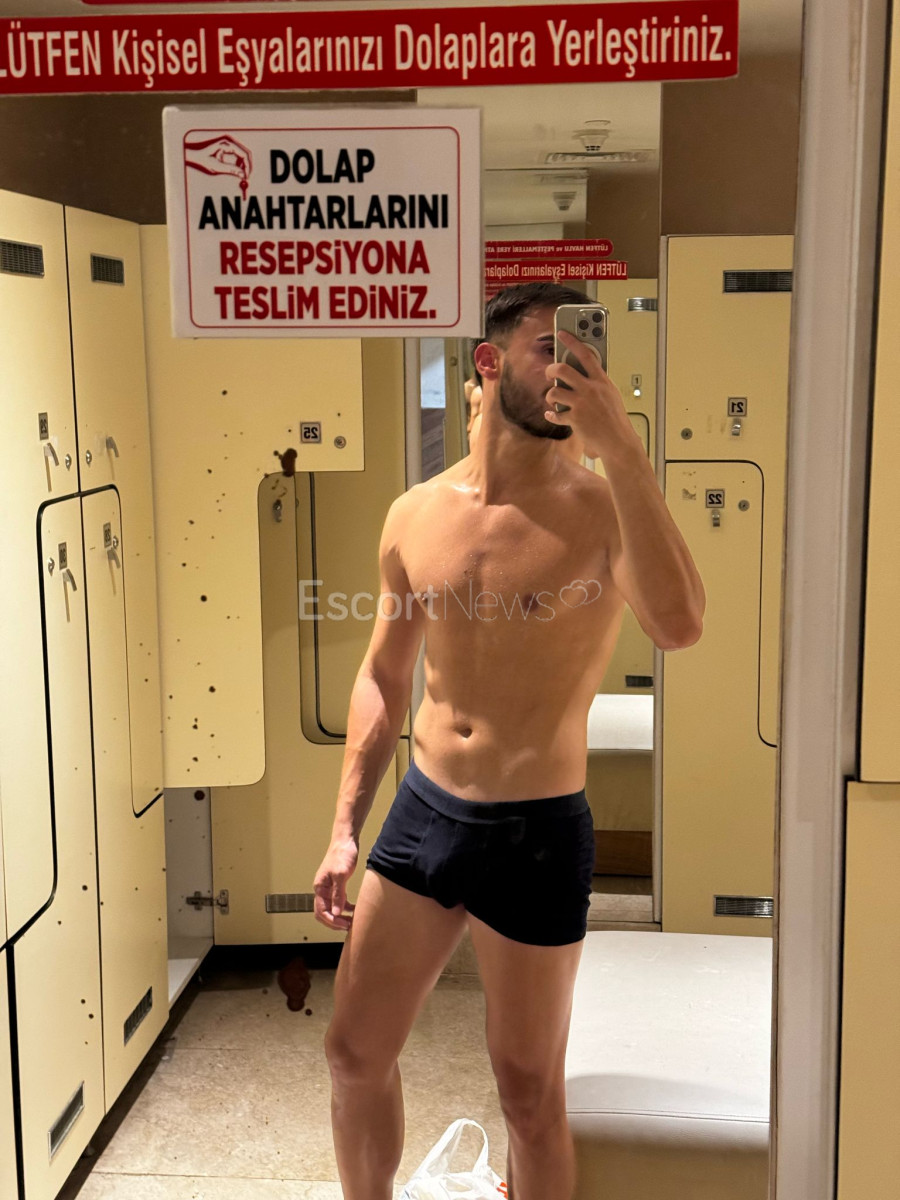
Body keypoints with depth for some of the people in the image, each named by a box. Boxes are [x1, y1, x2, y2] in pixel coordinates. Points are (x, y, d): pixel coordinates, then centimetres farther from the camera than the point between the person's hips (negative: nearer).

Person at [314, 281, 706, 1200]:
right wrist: (344, 829, 9)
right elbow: (384, 677, 11)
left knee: (529, 1090, 12)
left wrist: (620, 447, -32)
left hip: (539, 836, -4)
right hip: (420, 813, 5)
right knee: (354, 1053, 16)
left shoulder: (602, 511, -11)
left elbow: (679, 625, -32)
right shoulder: (417, 513, 3)